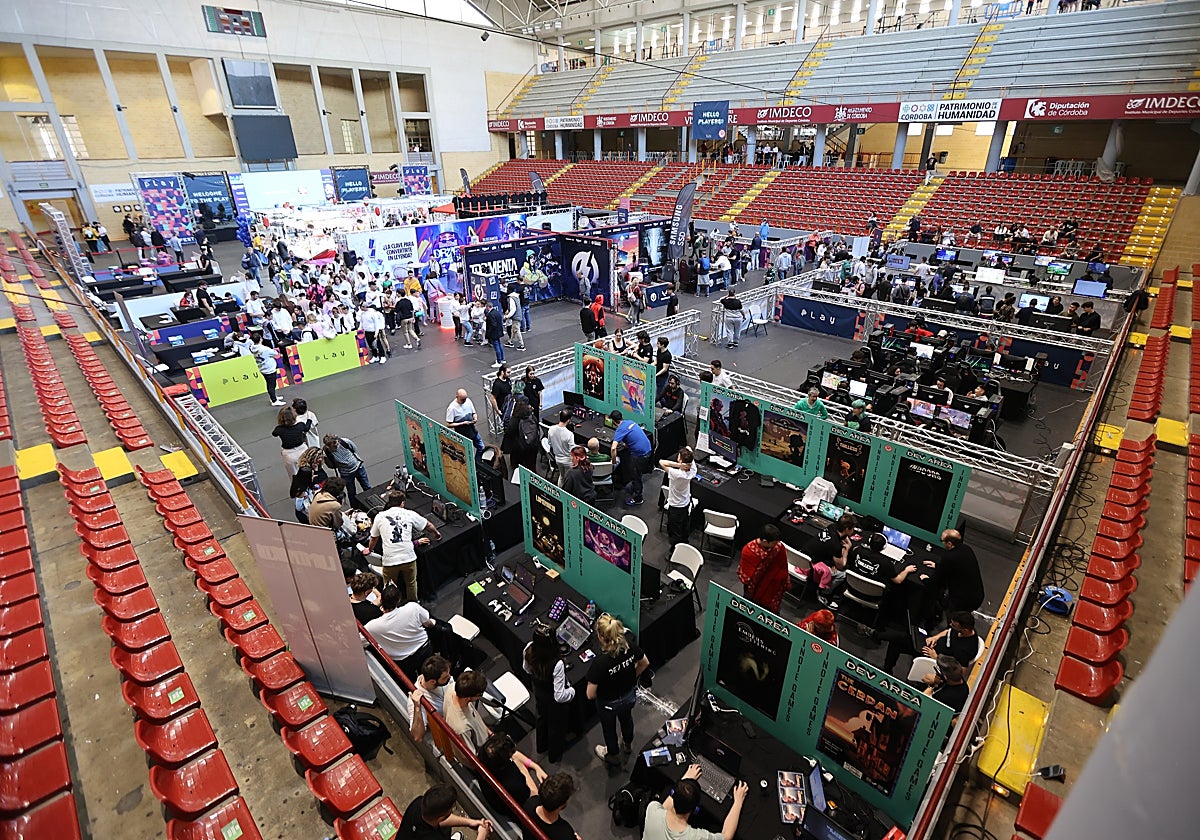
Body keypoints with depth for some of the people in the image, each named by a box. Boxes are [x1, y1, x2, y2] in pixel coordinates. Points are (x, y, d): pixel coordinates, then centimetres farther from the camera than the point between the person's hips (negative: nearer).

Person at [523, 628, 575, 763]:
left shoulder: (529, 650, -28)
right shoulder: (557, 664, -43)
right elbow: (559, 696, -32)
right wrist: (572, 690, -12)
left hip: (538, 692, 5)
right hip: (553, 700, -5)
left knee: (542, 717, 34)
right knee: (556, 725, 26)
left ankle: (541, 746, 62)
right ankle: (554, 755, 54)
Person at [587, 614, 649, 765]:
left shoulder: (599, 663, -40)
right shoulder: (630, 646, -27)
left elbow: (590, 695, -28)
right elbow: (645, 663, -7)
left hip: (609, 703, -4)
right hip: (630, 695, 4)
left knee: (609, 728, 28)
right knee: (626, 718, 36)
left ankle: (612, 755, 57)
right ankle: (628, 744, 65)